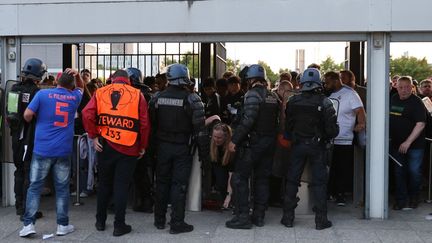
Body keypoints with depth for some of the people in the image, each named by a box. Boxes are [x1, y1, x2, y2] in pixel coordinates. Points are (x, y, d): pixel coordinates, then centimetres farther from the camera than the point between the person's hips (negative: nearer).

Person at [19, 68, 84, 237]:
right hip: (64, 150, 1)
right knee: (62, 188, 8)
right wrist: (77, 75, 9)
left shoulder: (43, 94, -3)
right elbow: (81, 87, 28)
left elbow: (28, 114, -6)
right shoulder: (74, 97, 6)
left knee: (35, 187, 6)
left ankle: (28, 224, 4)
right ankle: (63, 225, 12)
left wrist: (32, 122, 16)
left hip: (42, 149, -1)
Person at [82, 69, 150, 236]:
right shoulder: (137, 94, -1)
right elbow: (144, 123, -6)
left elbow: (87, 115, -9)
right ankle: (119, 225, 8)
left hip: (105, 145, 2)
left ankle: (100, 221, 27)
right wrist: (143, 146, 4)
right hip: (129, 147, -2)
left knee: (104, 183, 17)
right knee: (122, 185, 5)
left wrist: (93, 136, -1)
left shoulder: (100, 92, 4)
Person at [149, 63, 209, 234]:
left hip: (163, 147, 3)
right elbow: (200, 128, -13)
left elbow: (151, 123, 4)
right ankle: (177, 223, 4)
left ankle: (159, 220, 23)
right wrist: (204, 152, -7)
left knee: (162, 182, 14)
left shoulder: (157, 97, -1)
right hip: (182, 148, -3)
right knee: (179, 184, 1)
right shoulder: (191, 99, -12)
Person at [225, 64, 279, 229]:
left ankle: (242, 217, -2)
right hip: (269, 142, 8)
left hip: (253, 142, -7)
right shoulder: (274, 96, 10)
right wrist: (271, 137, 14)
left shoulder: (253, 94, -12)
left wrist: (234, 140, -19)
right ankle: (259, 216, 18)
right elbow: (276, 120, 9)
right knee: (262, 179, 13)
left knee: (240, 178, -1)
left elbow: (248, 120, -21)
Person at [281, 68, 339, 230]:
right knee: (319, 182, 6)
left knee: (292, 180, 10)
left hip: (297, 145, 2)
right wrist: (327, 137, 9)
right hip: (317, 146, -2)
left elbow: (287, 126, 3)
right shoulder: (324, 102, -11)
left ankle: (288, 217, 14)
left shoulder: (293, 101, -4)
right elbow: (332, 129, -11)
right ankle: (321, 219, 9)